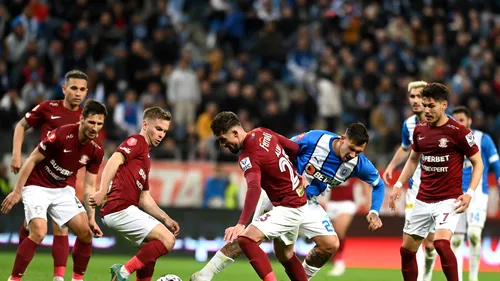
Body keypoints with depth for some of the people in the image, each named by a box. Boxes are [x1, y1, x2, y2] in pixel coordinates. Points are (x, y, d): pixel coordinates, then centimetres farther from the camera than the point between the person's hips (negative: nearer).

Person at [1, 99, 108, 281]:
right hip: (37, 187, -6)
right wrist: (16, 192, -15)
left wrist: (91, 218, -5)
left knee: (86, 231, -6)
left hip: (63, 189, 6)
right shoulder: (61, 135, -24)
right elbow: (32, 160, -15)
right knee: (39, 233, -24)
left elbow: (89, 186, 1)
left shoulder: (96, 150, -7)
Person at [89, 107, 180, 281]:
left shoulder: (145, 157, 27)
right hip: (121, 209, -10)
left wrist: (166, 219, 17)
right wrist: (103, 192, -33)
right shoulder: (137, 141, -1)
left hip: (122, 211, 10)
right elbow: (114, 161, -21)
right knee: (167, 240, -13)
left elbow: (144, 198, 26)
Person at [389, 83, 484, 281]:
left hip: (448, 200, -6)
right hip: (422, 200, 6)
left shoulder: (458, 131, -12)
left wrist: (469, 193, -16)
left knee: (441, 243, -28)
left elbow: (478, 163, -5)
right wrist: (399, 185, 11)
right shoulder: (420, 129, 5)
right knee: (407, 249, 8)